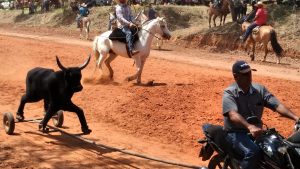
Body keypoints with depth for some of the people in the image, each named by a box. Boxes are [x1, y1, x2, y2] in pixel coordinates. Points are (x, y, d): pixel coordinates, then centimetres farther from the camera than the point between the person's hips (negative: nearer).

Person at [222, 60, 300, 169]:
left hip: (256, 132, 6)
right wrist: (249, 127, -46)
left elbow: (277, 105, -5)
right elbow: (233, 115, -27)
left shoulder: (260, 89, 6)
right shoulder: (229, 93, -10)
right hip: (235, 133, -5)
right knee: (253, 152, -34)